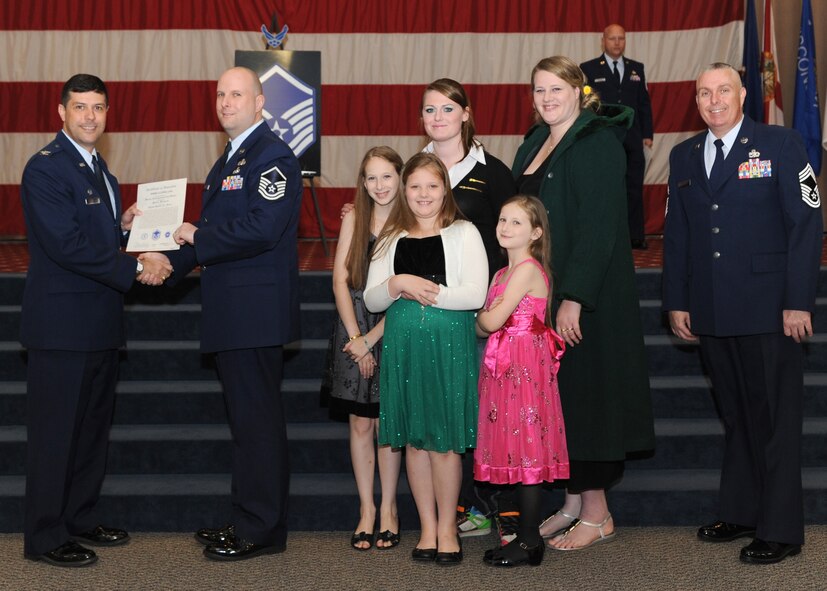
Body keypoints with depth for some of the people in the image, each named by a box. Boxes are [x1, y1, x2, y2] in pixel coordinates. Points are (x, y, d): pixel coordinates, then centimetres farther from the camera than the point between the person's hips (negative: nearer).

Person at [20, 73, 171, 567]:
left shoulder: (100, 170, 16)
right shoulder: (46, 168, -13)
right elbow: (67, 245, -22)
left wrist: (124, 226, 3)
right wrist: (137, 270, -21)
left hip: (100, 323, 9)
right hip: (62, 325, -9)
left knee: (94, 428, 15)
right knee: (56, 431, -1)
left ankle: (80, 520, 28)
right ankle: (45, 537, 8)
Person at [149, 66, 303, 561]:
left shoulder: (273, 156, -12)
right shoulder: (230, 160, 19)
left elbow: (262, 228, -24)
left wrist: (198, 238, -14)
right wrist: (170, 263, 9)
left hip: (256, 311, -10)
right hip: (234, 315, 10)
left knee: (257, 420, -4)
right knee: (249, 418, 15)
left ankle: (261, 531, 5)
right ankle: (252, 521, 25)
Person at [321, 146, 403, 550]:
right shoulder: (353, 220, 4)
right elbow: (340, 280, 1)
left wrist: (371, 339, -11)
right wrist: (356, 338, -7)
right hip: (354, 331, 2)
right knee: (360, 423, 4)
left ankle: (388, 509, 13)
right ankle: (366, 509, 13)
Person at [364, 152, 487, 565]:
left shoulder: (463, 234, 1)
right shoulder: (392, 239, 11)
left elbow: (475, 295, -10)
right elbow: (371, 300, 7)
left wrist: (421, 292, -10)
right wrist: (399, 283, -12)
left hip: (449, 347, -3)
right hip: (403, 347, 3)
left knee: (444, 441, -1)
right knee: (414, 440, 7)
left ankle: (447, 528, 12)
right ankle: (427, 528, 17)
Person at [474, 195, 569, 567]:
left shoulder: (528, 270, -12)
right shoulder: (503, 273, 17)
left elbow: (490, 322, -16)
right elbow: (483, 329, 14)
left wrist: (480, 314, 3)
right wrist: (487, 318, -5)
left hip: (525, 365, -9)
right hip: (503, 365, 9)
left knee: (527, 450, -5)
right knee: (517, 451, 10)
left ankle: (529, 541, 1)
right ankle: (526, 536, 17)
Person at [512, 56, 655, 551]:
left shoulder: (598, 144, -12)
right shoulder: (534, 147, 13)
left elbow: (599, 227, -19)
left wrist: (573, 299, -24)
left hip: (587, 299, -8)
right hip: (542, 295, 8)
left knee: (585, 395, -2)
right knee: (559, 399, 11)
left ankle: (597, 514, 8)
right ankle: (574, 502, 21)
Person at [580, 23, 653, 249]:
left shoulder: (636, 68, 12)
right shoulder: (588, 69, 2)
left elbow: (644, 102, 13)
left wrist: (647, 134, 6)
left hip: (632, 141, 3)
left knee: (634, 188, 5)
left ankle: (636, 236, 11)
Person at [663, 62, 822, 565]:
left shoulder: (781, 145, -2)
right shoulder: (684, 156, 13)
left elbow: (806, 224, -6)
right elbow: (676, 234, 15)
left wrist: (799, 301, -12)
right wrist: (677, 301, 10)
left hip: (769, 310, -5)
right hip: (712, 312, 5)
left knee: (775, 419, 0)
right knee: (736, 417, 13)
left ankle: (781, 529, 8)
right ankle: (739, 513, 24)